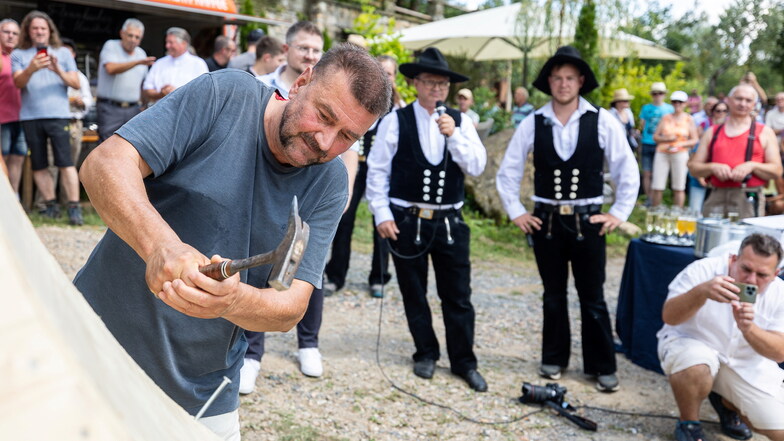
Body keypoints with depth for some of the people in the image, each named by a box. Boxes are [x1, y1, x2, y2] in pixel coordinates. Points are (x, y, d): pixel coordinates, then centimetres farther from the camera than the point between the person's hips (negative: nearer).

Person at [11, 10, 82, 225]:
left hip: (58, 114, -2)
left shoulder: (63, 53, 13)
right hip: (30, 116, 2)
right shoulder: (19, 55, 12)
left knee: (65, 163, -10)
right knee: (38, 165, 5)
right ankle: (50, 205, 13)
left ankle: (74, 208, -12)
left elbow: (76, 84, 6)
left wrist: (59, 71, -13)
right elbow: (18, 83, -4)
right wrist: (31, 69, -24)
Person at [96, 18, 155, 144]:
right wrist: (137, 62, -27)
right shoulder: (111, 46, 0)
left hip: (133, 109, 5)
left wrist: (140, 103, 14)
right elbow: (111, 69, -20)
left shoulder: (141, 54, 16)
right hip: (110, 107, -5)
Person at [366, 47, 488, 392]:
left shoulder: (461, 122, 3)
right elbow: (377, 170, -2)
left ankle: (463, 361, 19)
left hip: (450, 222, 2)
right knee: (414, 294, 11)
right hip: (407, 221, -1)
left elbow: (476, 167, -6)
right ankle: (426, 354, 28)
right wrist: (382, 214, -6)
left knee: (458, 295, 6)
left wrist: (453, 134, -18)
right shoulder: (396, 120, -3)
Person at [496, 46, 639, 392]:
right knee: (553, 295, 13)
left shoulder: (602, 122, -5)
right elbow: (507, 172, 8)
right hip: (546, 220, 2)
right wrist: (515, 212, 3)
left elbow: (627, 171, 1)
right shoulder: (533, 124, -1)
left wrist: (618, 214, -2)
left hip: (587, 221, -1)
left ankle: (602, 366, 18)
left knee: (593, 298, 5)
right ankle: (554, 359, 27)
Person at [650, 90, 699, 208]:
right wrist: (667, 139, -10)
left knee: (679, 188, -2)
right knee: (656, 187, -4)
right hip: (662, 154, 1)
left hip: (680, 154, -1)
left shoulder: (689, 119, 8)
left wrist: (680, 144, -12)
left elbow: (695, 140, 4)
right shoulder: (665, 118, 12)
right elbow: (655, 137, 9)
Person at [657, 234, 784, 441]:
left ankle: (726, 402, 25)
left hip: (747, 367, 4)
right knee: (696, 368, -39)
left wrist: (748, 328, -37)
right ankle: (688, 423, -7)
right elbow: (669, 316, -29)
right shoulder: (704, 270, -20)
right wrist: (701, 291, -48)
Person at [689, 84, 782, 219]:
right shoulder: (712, 132, 16)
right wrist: (713, 167, -8)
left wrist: (752, 166, -12)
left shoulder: (764, 132, 11)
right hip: (716, 198, 2)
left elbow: (776, 170, 4)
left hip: (748, 200, -2)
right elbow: (693, 167, 11)